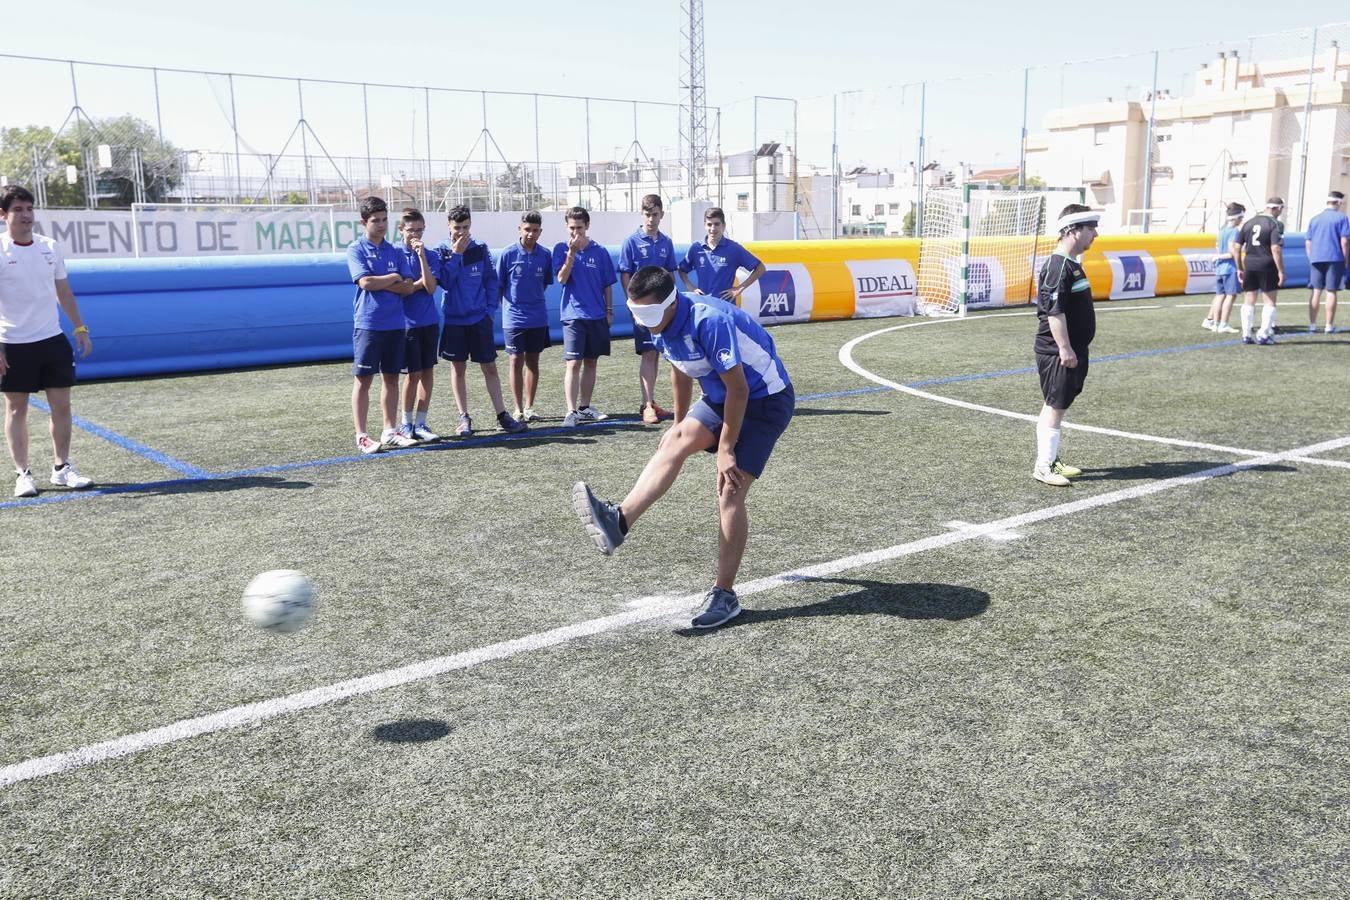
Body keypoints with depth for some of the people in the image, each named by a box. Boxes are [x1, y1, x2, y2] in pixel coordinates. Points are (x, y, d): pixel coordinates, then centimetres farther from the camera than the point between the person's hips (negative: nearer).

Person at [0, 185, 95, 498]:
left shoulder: (50, 247, 7)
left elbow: (63, 292, 17)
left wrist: (80, 328, 13)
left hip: (53, 340, 4)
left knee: (61, 405, 4)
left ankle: (61, 468, 16)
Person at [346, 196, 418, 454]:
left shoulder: (396, 251, 12)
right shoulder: (356, 249, -1)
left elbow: (408, 288, 3)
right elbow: (366, 282, -15)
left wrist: (380, 284, -9)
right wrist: (394, 278, -3)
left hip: (395, 324, 5)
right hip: (368, 324, -5)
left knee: (391, 377, 8)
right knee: (363, 379, -2)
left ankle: (390, 432, 16)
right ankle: (361, 436, 2)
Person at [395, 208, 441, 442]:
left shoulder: (429, 255, 5)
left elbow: (431, 288, -9)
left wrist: (422, 256, -14)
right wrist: (420, 283, -9)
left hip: (430, 322, 4)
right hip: (408, 323, -4)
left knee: (428, 372, 5)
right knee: (414, 373, -2)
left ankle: (420, 423, 13)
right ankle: (406, 423, 13)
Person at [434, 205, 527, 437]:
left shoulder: (481, 249, 3)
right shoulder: (442, 251, 0)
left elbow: (491, 281, 5)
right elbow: (444, 281, -12)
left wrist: (491, 309, -3)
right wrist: (456, 254, -15)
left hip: (480, 318, 0)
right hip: (453, 319, 0)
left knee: (490, 367, 1)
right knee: (458, 368, 5)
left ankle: (502, 415, 5)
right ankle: (464, 417, 13)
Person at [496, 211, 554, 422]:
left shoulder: (545, 255, 1)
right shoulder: (509, 254, -6)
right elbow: (498, 286, 1)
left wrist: (534, 300, 7)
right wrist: (507, 306, -1)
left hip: (538, 318, 2)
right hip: (514, 317, -2)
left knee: (533, 362, 9)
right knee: (516, 361, 2)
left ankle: (529, 407, 18)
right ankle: (518, 409, 10)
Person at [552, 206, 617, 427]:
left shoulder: (600, 251, 3)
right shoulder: (561, 249, -1)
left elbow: (608, 284, 9)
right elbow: (561, 279, -12)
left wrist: (609, 311, 7)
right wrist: (572, 252, -20)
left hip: (597, 316, 3)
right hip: (573, 315, -3)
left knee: (591, 362, 10)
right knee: (573, 363, -9)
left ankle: (585, 408, 19)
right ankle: (571, 412, -12)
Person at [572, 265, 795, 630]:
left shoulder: (709, 320, -30)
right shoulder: (664, 325, -3)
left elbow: (738, 389, -26)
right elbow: (681, 374, 15)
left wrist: (725, 450, -21)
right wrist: (680, 424, 23)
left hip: (765, 399, -8)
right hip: (721, 398, 8)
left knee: (729, 493, -13)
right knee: (674, 442, -17)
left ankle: (725, 595, -5)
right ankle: (619, 521, -32)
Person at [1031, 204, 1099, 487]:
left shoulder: (1072, 263, 13)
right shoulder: (1058, 266, -18)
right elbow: (1054, 311, -23)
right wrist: (1064, 349, -23)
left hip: (1072, 350, 10)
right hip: (1057, 352, -10)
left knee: (1056, 407, 15)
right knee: (1055, 407, -5)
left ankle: (1051, 459, 25)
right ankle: (1043, 467, 1)